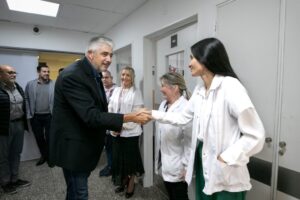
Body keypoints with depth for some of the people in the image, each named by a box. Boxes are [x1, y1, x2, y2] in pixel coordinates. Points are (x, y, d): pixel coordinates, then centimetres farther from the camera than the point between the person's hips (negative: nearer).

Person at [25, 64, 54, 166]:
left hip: (49, 116, -2)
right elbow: (26, 99, 3)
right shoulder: (30, 84, 1)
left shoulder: (54, 85, -6)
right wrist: (29, 114, -2)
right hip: (35, 117, 3)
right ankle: (43, 155, 35)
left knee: (49, 137, 8)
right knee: (39, 138, 15)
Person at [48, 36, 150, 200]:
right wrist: (128, 118, -33)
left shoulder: (94, 74, 6)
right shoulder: (72, 76, -25)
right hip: (74, 146, -9)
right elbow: (91, 116, -31)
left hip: (85, 143, 9)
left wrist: (113, 124, 10)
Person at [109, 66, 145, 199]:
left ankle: (131, 184, 31)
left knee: (130, 158, 9)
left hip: (130, 131, -4)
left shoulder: (136, 92, -7)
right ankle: (123, 181, 37)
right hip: (116, 131, 5)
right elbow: (110, 109, 7)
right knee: (118, 157, 14)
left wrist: (123, 125, -14)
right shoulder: (116, 90, 8)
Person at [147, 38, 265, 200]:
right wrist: (152, 114, 10)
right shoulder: (199, 90, 4)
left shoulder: (230, 86, -20)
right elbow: (183, 117, 13)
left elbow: (255, 136, -20)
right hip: (202, 163, 7)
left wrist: (225, 159, -21)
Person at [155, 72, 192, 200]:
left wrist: (186, 166, -17)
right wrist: (158, 158, 13)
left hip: (178, 166, -7)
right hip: (165, 163, 7)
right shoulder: (163, 105, 3)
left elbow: (190, 141, -22)